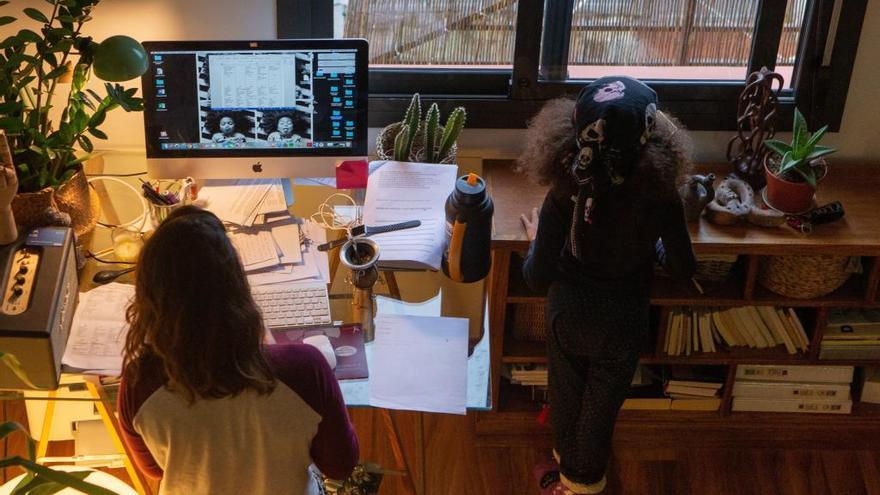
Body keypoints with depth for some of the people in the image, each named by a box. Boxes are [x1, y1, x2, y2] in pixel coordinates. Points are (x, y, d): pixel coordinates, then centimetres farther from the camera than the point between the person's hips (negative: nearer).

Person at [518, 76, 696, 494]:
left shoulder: (565, 193, -28)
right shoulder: (660, 196, -26)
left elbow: (538, 278, -21)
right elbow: (683, 268, -10)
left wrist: (536, 240, 0)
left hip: (568, 313, 0)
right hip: (623, 320, 0)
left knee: (565, 394, 26)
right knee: (602, 404, 24)